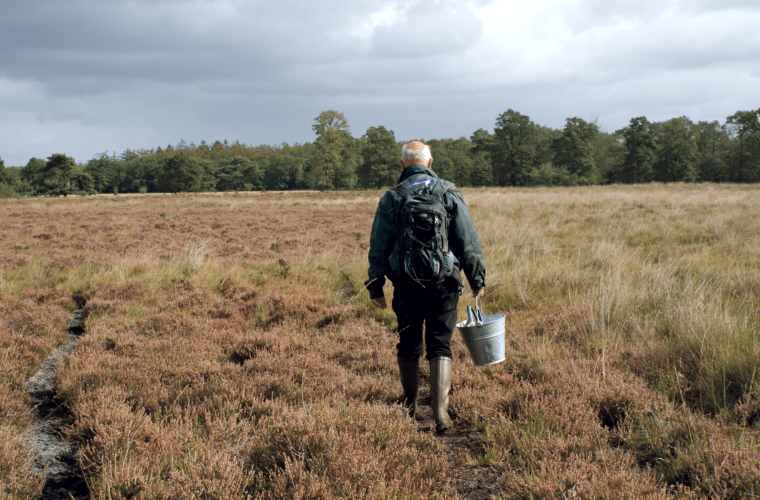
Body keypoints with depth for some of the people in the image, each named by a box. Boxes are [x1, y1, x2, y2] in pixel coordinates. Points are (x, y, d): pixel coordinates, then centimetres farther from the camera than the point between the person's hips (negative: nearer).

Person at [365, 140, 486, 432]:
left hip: (406, 285, 1)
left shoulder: (391, 199, 0)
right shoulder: (449, 194, -1)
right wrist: (477, 279, 8)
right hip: (444, 284, -1)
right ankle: (440, 412, -9)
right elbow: (468, 242, 0)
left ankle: (410, 408, 28)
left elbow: (378, 246, 1)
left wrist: (375, 285, 8)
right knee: (440, 346, 3)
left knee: (409, 346, 14)